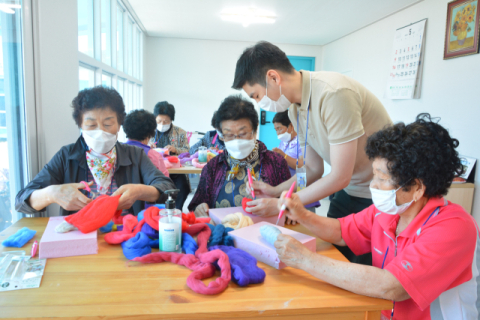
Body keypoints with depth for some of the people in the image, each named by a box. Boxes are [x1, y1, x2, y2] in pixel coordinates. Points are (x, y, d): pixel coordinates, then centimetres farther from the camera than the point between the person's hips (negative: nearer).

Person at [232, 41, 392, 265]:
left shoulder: (334, 94, -27)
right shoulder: (295, 108, 0)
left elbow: (340, 176, -25)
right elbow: (313, 169, 9)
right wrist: (275, 191, -5)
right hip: (349, 191, 7)